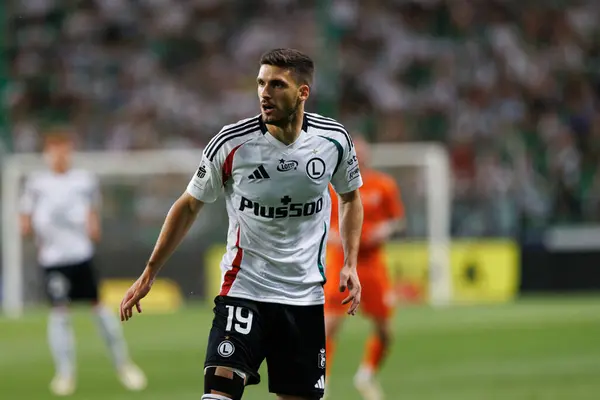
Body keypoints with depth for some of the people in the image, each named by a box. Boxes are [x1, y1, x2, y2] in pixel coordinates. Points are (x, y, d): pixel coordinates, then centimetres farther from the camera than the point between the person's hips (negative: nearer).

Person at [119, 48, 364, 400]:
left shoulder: (334, 140, -5)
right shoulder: (232, 143, -11)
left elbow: (351, 197, 16)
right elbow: (189, 206, 3)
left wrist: (350, 264, 4)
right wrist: (149, 275, 4)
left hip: (305, 296, 3)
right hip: (243, 289, -3)